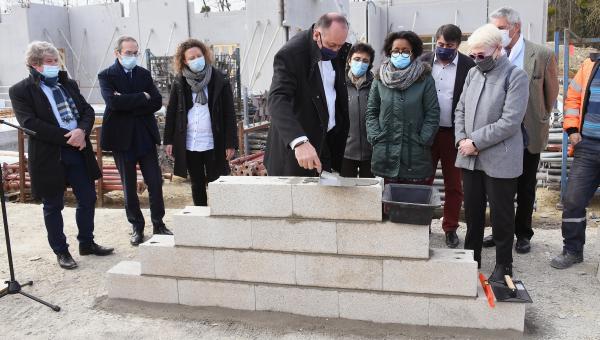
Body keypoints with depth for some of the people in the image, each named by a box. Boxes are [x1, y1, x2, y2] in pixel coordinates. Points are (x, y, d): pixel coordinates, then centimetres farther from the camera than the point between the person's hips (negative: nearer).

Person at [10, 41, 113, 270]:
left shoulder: (68, 84, 13)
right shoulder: (21, 91, -5)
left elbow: (87, 110, 7)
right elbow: (30, 123, -16)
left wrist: (82, 131, -14)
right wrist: (67, 137, -20)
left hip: (78, 151, 5)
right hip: (48, 156, -5)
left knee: (88, 199, 11)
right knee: (53, 206, 7)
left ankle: (87, 243, 29)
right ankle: (61, 251, 21)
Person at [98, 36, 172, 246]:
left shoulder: (144, 74, 8)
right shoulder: (106, 76, -2)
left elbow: (157, 102, -4)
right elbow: (114, 102, -20)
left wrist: (129, 105, -13)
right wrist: (142, 97, -12)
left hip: (146, 136, 3)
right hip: (123, 138, -2)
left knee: (155, 182, 3)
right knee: (129, 187, 7)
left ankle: (158, 224, 17)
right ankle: (137, 227, 20)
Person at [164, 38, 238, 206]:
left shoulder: (220, 80, -4)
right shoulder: (180, 82, 2)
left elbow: (229, 113, -5)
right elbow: (171, 112, 6)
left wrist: (231, 143, -9)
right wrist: (168, 140, 2)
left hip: (213, 143, -3)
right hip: (188, 144, 3)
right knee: (197, 184, 13)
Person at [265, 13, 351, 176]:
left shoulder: (338, 50, 1)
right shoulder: (290, 54, -21)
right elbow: (277, 100, -34)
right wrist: (299, 142, -47)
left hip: (331, 136, 6)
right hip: (295, 144, -6)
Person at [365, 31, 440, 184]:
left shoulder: (425, 79, 1)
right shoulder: (380, 79, 8)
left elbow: (433, 113, -1)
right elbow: (371, 112, 10)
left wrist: (423, 140, -8)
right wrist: (375, 137, 0)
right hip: (386, 155, 2)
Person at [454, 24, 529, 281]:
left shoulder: (516, 76, -8)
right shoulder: (473, 73, 10)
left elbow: (510, 122, -16)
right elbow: (461, 110, 13)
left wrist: (475, 142, -16)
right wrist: (461, 139, -3)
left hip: (500, 160, -5)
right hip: (470, 158, 5)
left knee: (501, 214, 6)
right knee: (472, 211, 14)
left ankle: (503, 265, 22)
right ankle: (471, 257, 30)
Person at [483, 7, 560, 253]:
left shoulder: (542, 55, -8)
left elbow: (552, 92, 3)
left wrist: (540, 119, 10)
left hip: (528, 134, -2)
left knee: (525, 187, 11)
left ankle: (523, 233, 25)